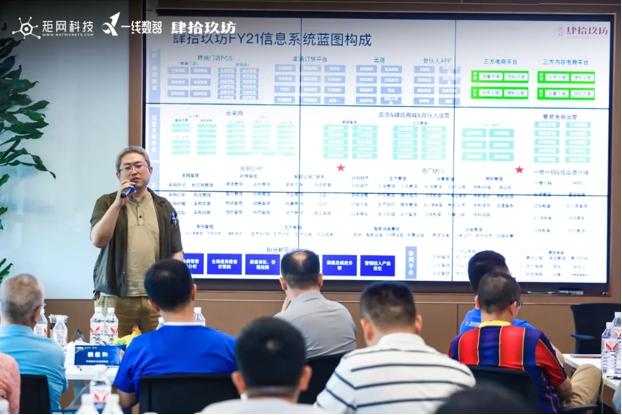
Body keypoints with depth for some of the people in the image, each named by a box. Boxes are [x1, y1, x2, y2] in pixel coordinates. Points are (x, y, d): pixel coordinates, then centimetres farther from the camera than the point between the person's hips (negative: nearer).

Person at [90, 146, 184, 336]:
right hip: (115, 299, -2)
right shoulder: (106, 203, 6)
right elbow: (98, 240, -9)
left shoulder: (164, 207, 12)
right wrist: (118, 203, -13)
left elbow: (176, 253, 11)